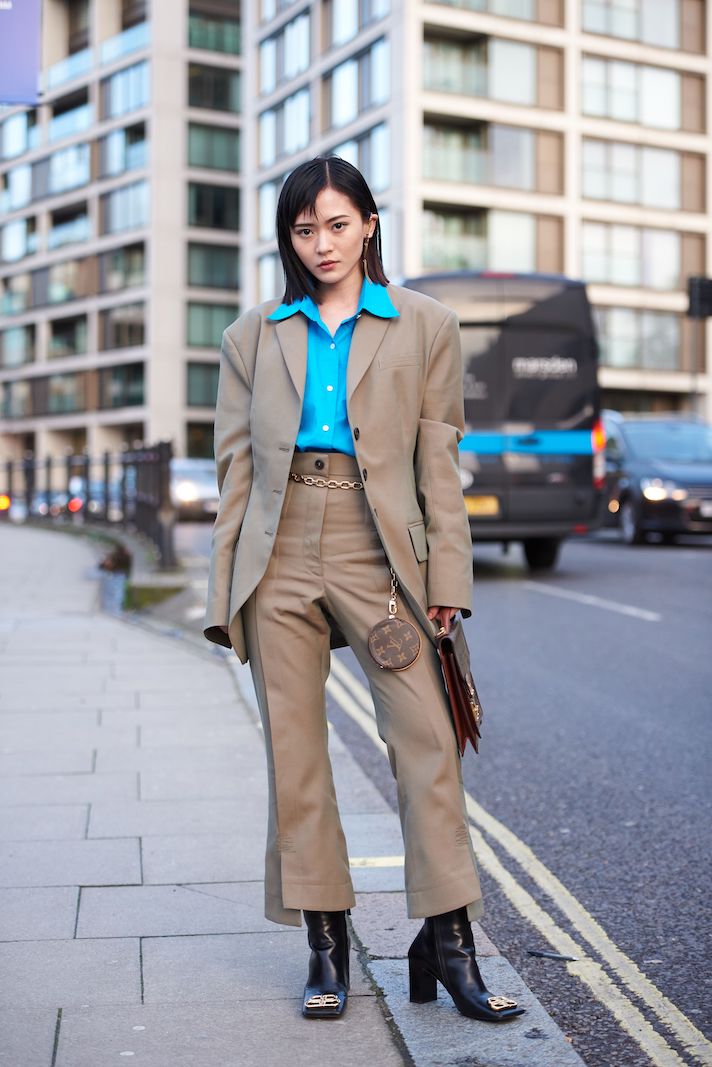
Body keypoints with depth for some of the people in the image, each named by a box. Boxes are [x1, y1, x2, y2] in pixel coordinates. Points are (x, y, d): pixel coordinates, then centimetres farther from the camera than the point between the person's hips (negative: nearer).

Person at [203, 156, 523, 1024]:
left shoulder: (424, 327, 9)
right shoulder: (254, 335, 13)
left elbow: (439, 460, 5)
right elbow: (235, 464, 11)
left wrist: (446, 576, -3)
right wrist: (226, 587, 5)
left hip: (377, 553, -2)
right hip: (280, 556, 2)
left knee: (426, 740, -7)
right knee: (294, 751, 3)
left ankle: (448, 942, 4)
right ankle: (326, 944, 14)